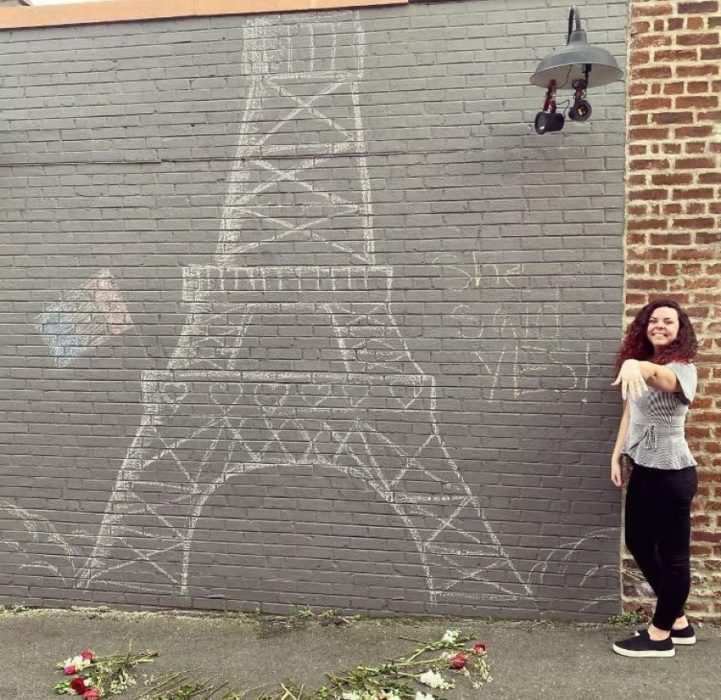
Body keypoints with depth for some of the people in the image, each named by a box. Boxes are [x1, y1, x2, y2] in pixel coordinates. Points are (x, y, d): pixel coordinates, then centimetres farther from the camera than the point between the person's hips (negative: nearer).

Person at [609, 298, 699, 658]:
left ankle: (660, 635, 18)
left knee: (672, 553, 4)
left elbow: (663, 378, -40)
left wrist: (639, 366, -61)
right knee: (638, 543, 17)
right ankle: (678, 621, 32)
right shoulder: (639, 362, 9)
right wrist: (617, 454, 10)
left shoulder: (682, 368, -15)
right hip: (643, 468, 9)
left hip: (671, 472, -9)